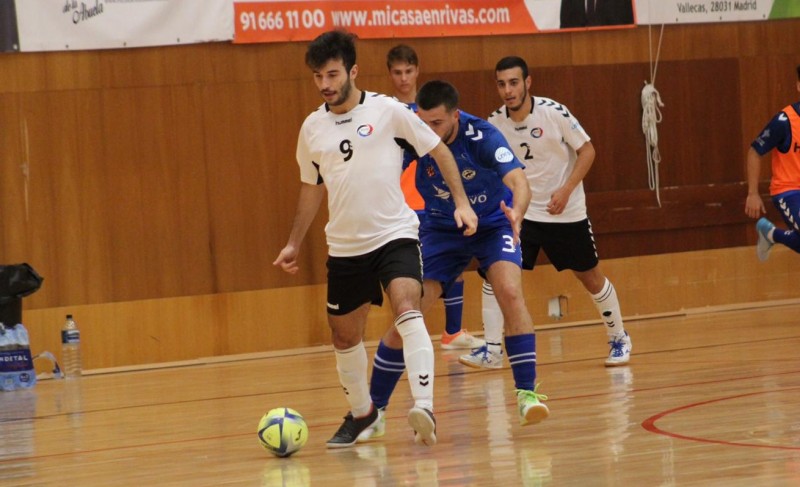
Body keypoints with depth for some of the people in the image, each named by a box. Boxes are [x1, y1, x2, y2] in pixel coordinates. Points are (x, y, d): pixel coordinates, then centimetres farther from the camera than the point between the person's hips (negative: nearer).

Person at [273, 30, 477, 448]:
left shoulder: (387, 111, -7)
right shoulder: (312, 127, 5)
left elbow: (438, 150, 1)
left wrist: (461, 201, -7)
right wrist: (295, 243, 22)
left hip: (394, 235, -5)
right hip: (344, 247, 5)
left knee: (407, 310, -27)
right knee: (344, 335, 13)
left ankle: (424, 407, -35)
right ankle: (361, 412, 36)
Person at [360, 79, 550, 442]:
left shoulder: (481, 136, -29)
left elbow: (519, 181, -41)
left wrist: (516, 212, -63)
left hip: (492, 224, -2)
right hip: (441, 230, 2)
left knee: (510, 293, -27)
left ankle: (527, 394, -20)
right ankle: (374, 412, 5)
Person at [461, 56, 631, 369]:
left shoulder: (553, 113, -18)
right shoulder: (494, 124, -8)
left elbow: (587, 151, -10)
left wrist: (566, 190, -20)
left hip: (567, 213, -2)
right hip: (520, 211, 2)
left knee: (591, 277, 9)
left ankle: (619, 339, 30)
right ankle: (491, 349, -7)